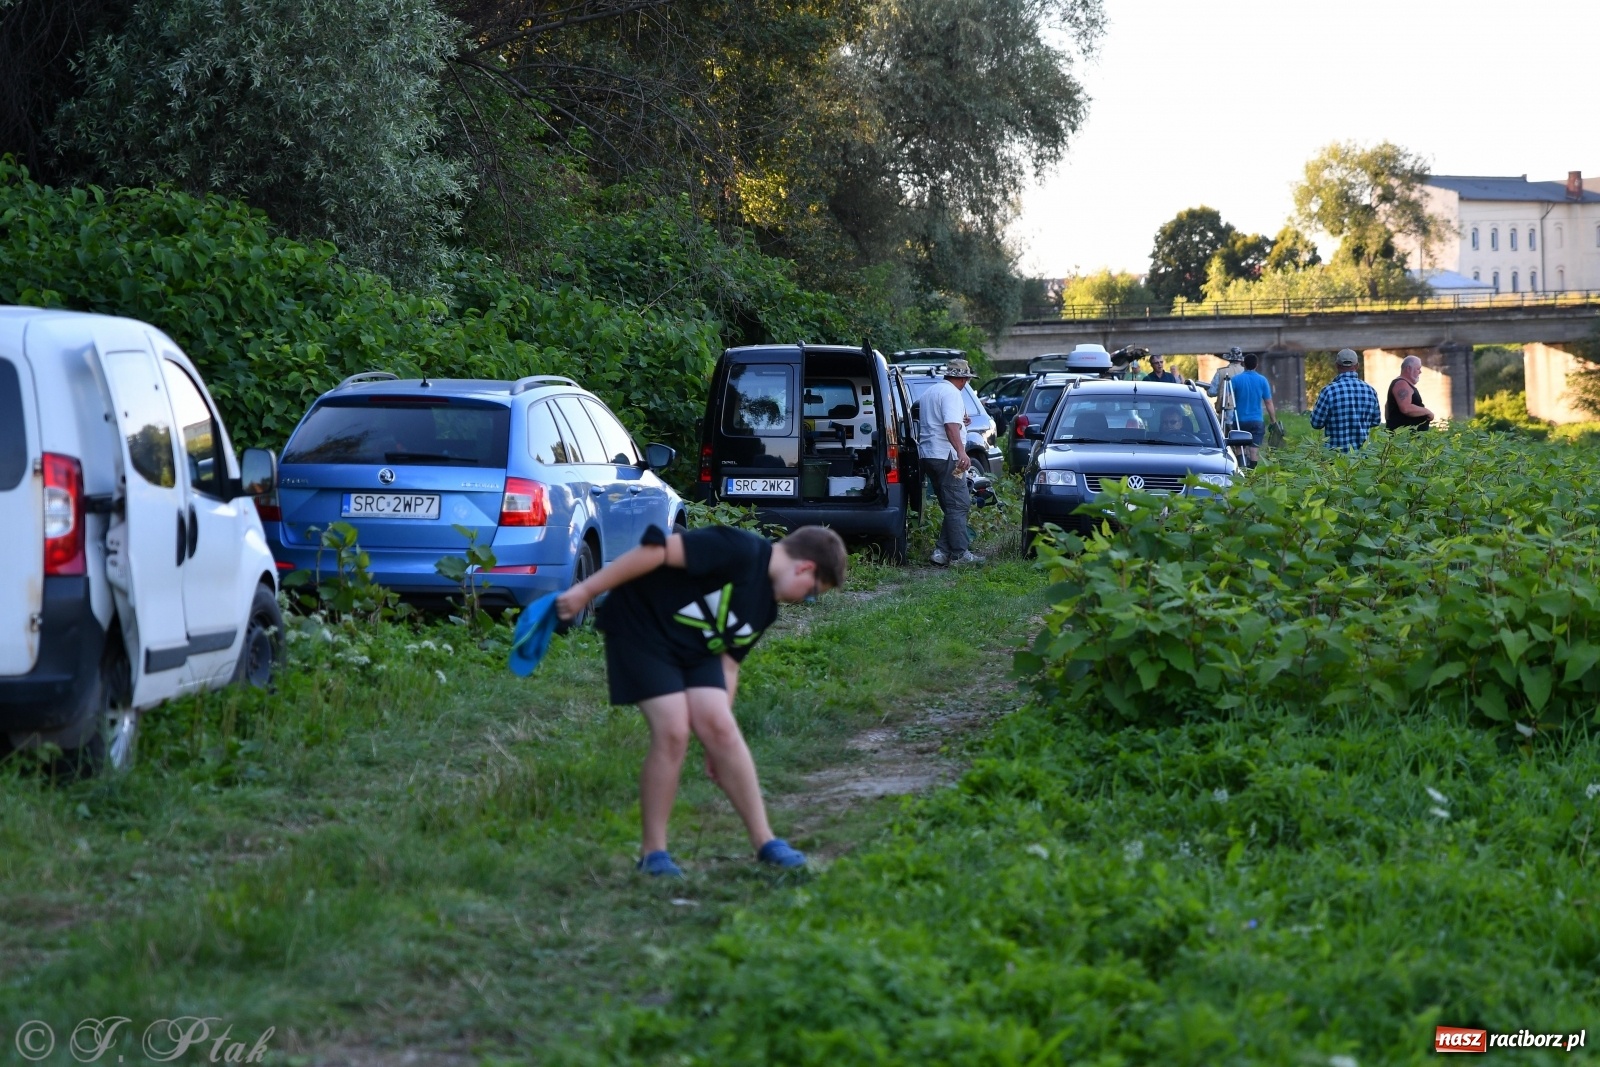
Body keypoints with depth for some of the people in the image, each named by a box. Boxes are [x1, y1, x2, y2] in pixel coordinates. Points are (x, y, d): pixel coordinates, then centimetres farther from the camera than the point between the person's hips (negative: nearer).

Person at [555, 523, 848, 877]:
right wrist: (587, 590, -28)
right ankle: (653, 852, -2)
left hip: (694, 649, 8)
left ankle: (764, 841, 1)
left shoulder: (765, 607, 7)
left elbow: (728, 661, 14)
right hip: (640, 626, -8)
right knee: (672, 732, -16)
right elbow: (659, 550, -27)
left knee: (720, 727, -6)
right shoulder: (740, 551, -22)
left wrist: (718, 744, 13)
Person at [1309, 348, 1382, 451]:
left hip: (1336, 451, -3)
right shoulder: (1370, 391, 2)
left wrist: (1315, 408, 14)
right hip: (1363, 451, 4)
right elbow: (1376, 421, 12)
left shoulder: (1329, 390, -11)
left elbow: (1316, 423, -6)